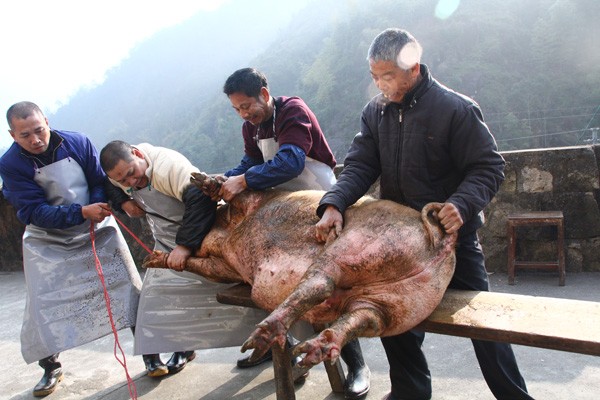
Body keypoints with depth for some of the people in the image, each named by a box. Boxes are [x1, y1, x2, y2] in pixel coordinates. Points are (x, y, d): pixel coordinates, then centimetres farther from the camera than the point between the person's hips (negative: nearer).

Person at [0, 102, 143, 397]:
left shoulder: (78, 143, -13)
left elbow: (101, 183, -6)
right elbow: (34, 212, -22)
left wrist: (98, 207, -27)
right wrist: (82, 212, -34)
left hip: (98, 230, 1)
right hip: (48, 242, 0)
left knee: (128, 291, -2)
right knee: (43, 306, -2)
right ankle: (51, 368, 22)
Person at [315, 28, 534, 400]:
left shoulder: (457, 109, -14)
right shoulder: (375, 111, 1)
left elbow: (489, 167, -13)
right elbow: (359, 166, -5)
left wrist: (462, 204, -31)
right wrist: (334, 204, -23)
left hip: (452, 233, -5)